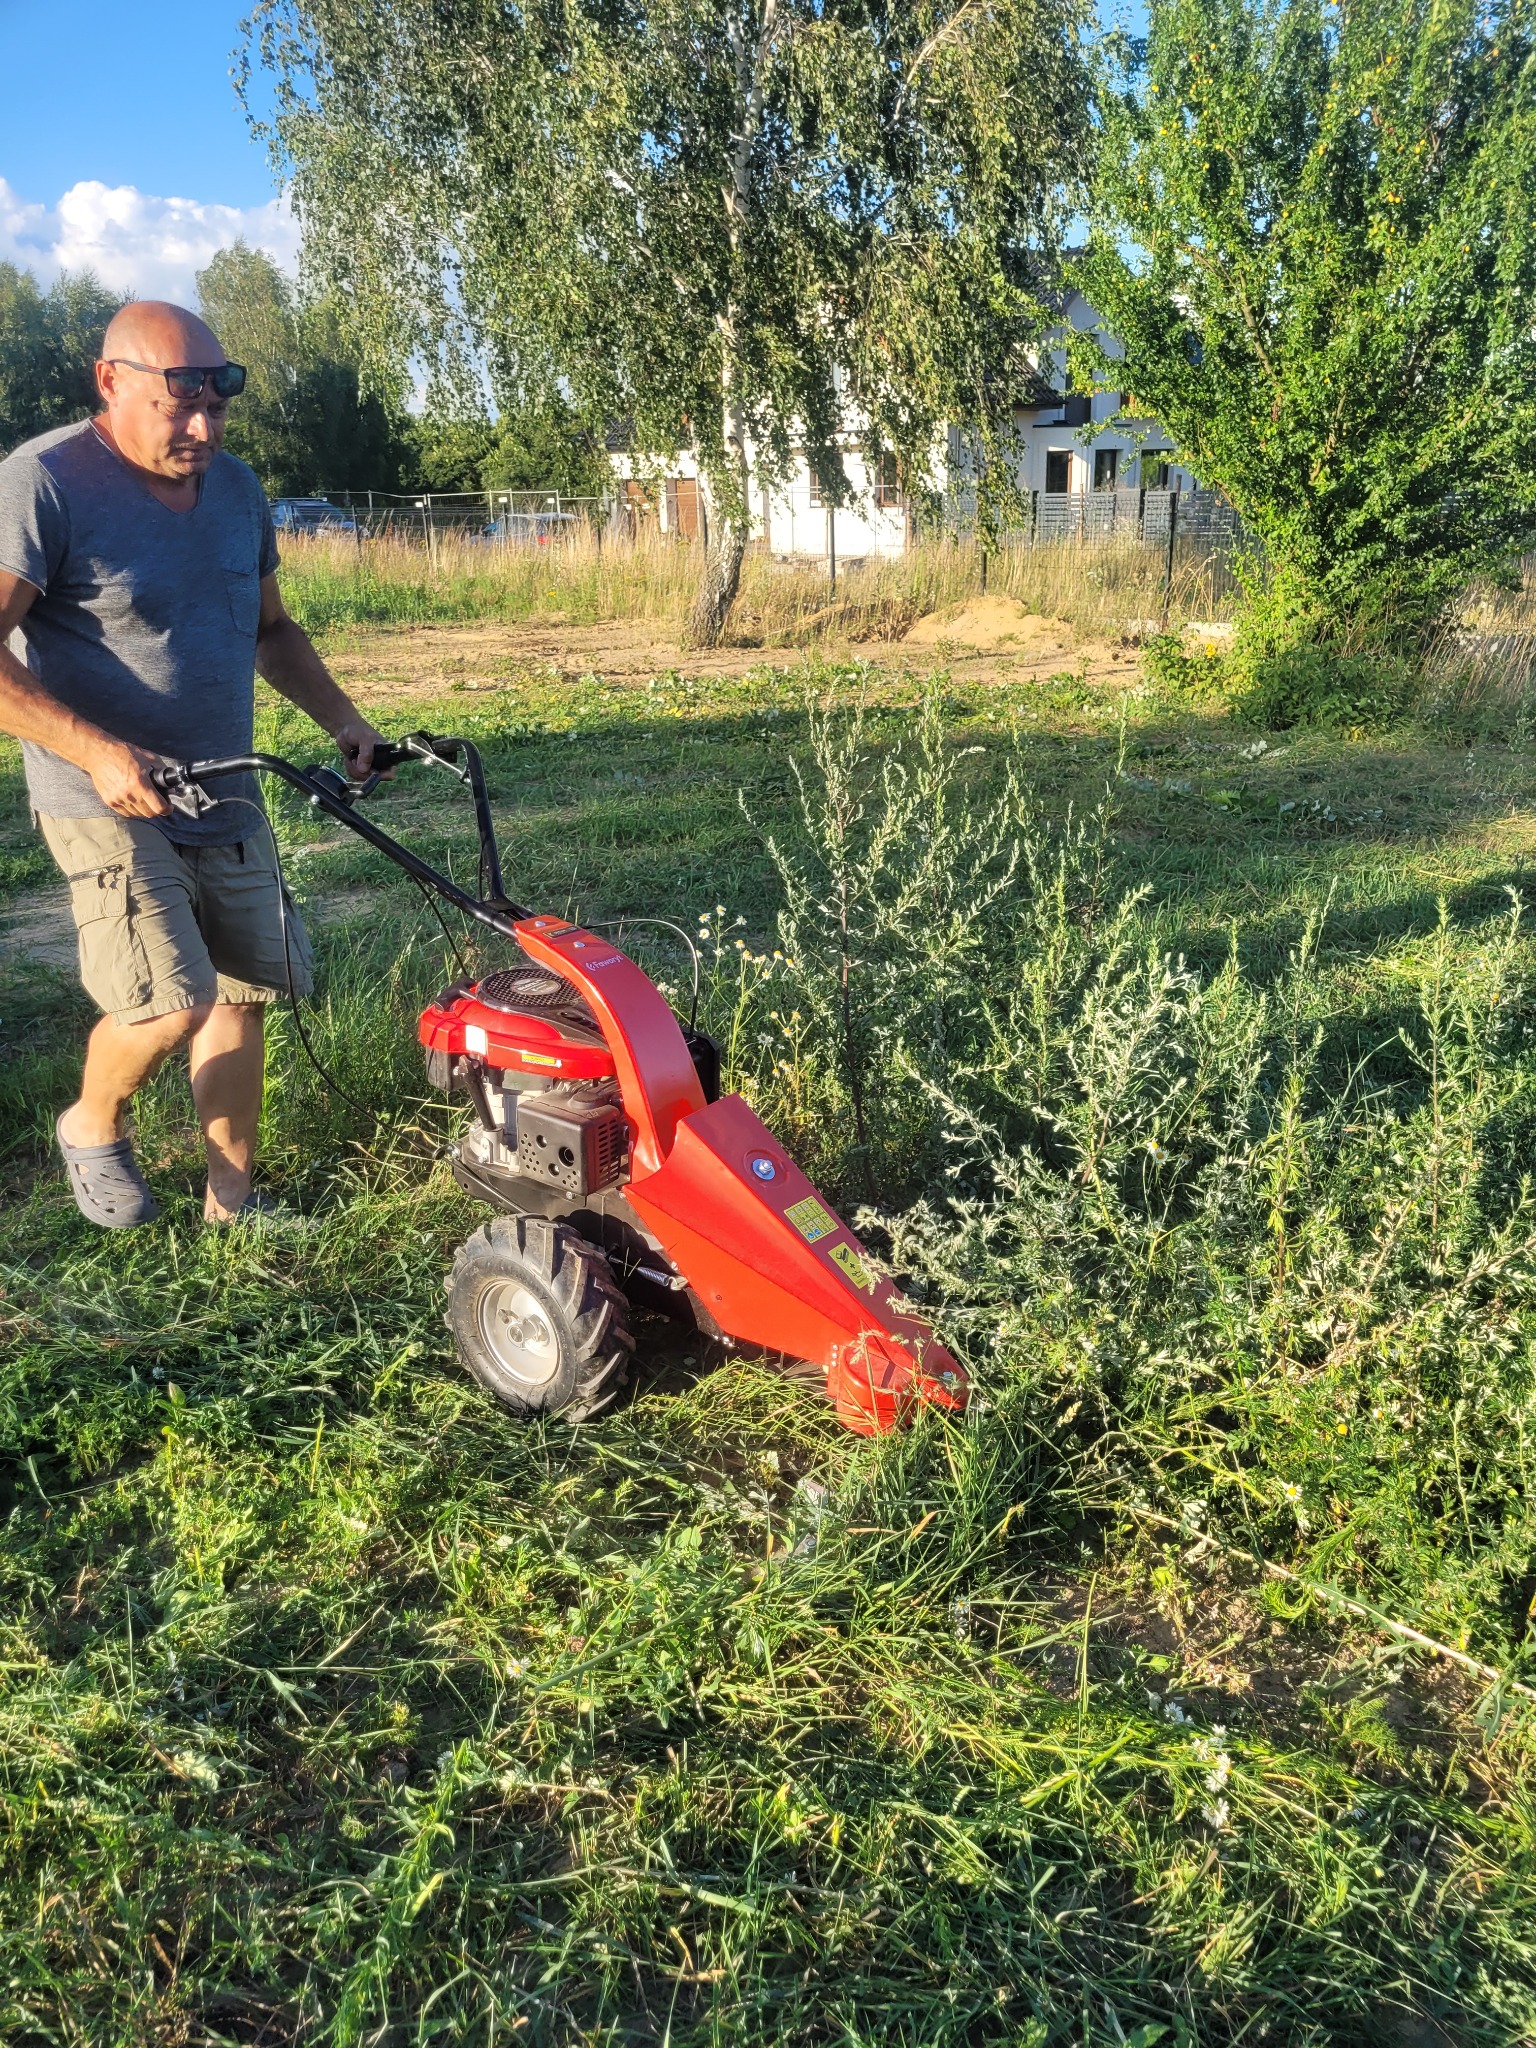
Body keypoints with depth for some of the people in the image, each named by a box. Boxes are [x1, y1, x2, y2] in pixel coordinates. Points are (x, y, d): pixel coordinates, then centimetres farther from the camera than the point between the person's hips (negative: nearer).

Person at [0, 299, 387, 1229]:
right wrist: (97, 752, -28)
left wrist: (341, 718, 9)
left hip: (226, 797, 7)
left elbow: (272, 628, 22)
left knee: (242, 993, 7)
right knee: (172, 1004, -17)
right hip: (109, 799, -6)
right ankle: (93, 1125, 16)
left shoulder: (236, 489, 9)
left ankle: (233, 1198, 22)